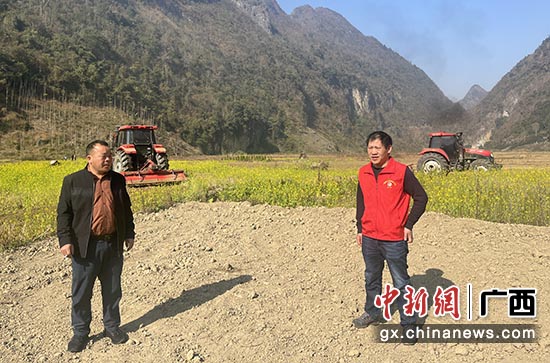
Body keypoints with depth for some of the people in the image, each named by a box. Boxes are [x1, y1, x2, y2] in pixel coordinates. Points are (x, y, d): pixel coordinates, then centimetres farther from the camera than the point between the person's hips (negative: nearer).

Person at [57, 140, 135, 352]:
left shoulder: (118, 180, 6)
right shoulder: (73, 181, -3)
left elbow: (126, 210, 13)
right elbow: (63, 213, -3)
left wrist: (129, 234, 11)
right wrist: (65, 240, -11)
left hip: (113, 245, 3)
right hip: (85, 246, -2)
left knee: (112, 290, 14)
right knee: (81, 292, 8)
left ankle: (112, 326, 31)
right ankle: (80, 332, 26)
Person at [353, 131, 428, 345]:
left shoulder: (401, 172, -12)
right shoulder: (363, 173, 4)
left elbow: (421, 198, -5)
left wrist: (409, 225, -9)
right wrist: (360, 229, 14)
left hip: (394, 240, -5)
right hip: (369, 239, 5)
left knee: (401, 283, 3)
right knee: (371, 279, 20)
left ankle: (408, 324, 17)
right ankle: (373, 313, 38)